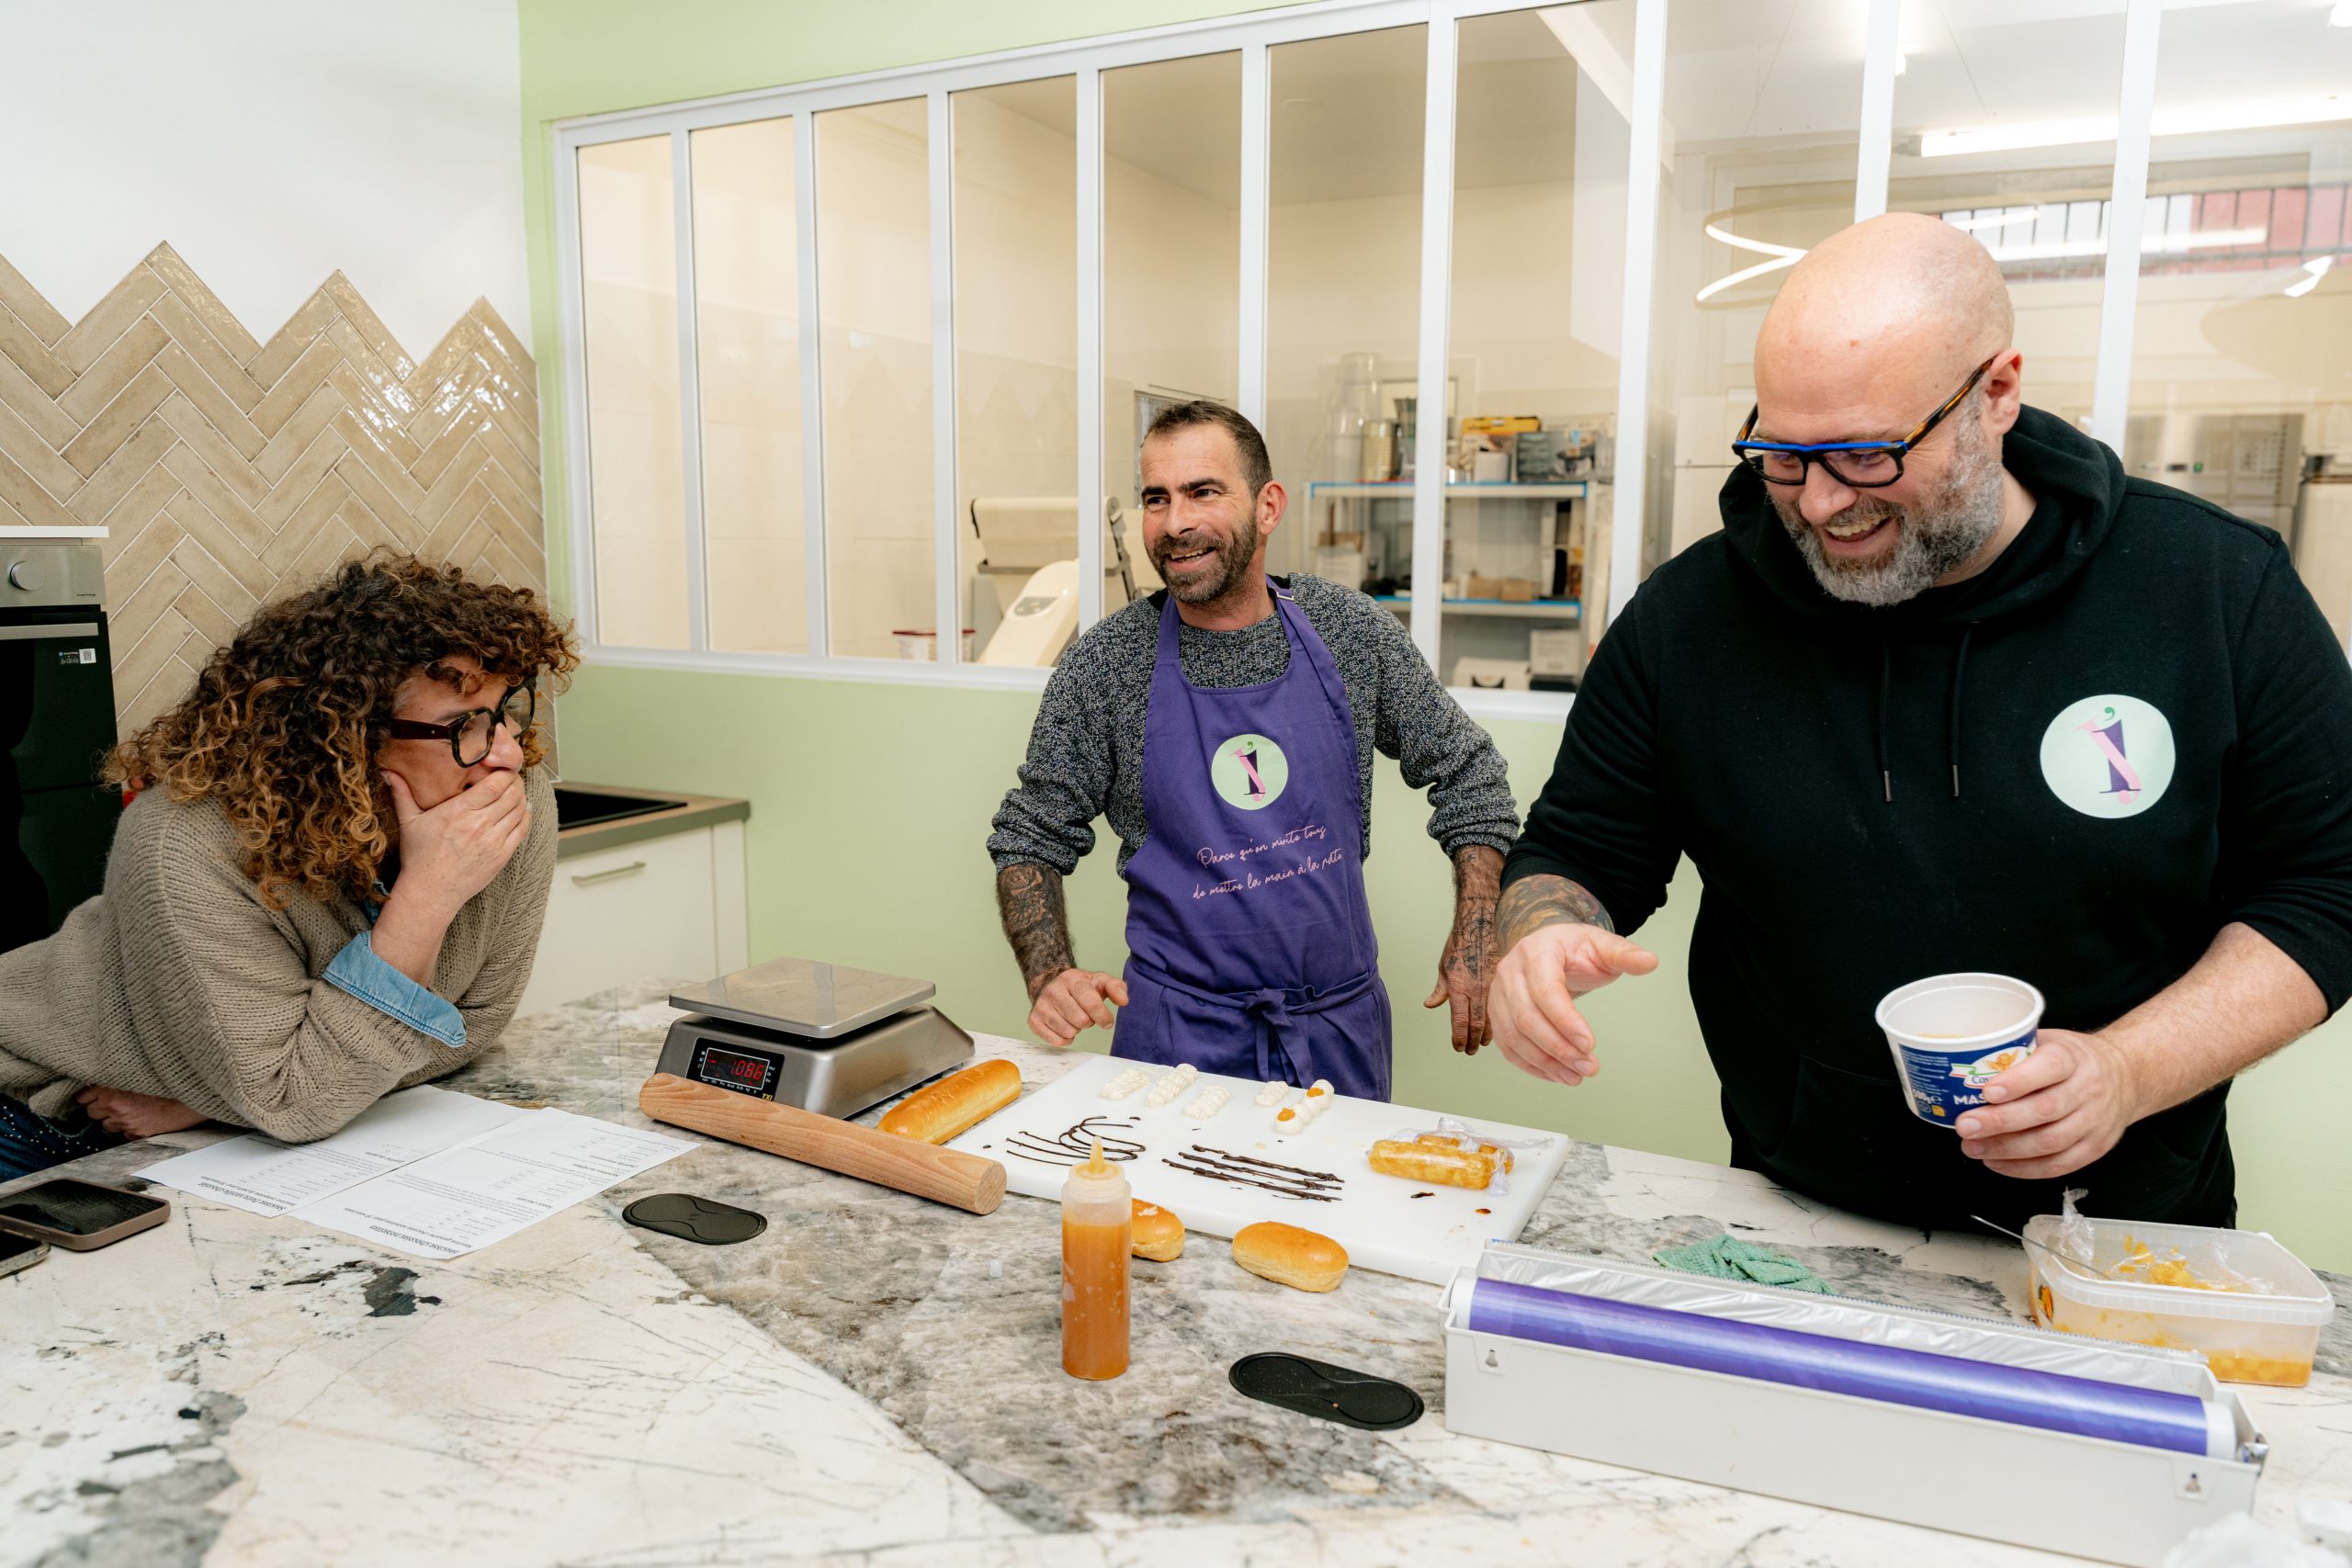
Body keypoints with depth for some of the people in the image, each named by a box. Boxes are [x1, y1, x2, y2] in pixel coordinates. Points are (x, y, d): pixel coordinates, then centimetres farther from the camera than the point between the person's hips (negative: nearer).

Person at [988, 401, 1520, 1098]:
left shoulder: (1350, 631, -4)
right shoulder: (1103, 666, -8)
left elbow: (1467, 775, 6)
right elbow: (1030, 838, -1)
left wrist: (1476, 942, 0)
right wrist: (1049, 978, -16)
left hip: (1340, 1021, 2)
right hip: (1179, 1032, -1)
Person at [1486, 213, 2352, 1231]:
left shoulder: (2220, 592, -8)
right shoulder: (1689, 615, -9)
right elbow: (1576, 852, -1)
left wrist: (2128, 1073, -17)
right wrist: (1544, 937, -24)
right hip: (1799, 1227, 2)